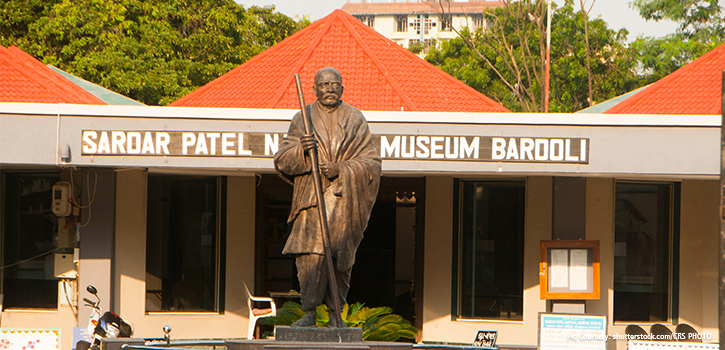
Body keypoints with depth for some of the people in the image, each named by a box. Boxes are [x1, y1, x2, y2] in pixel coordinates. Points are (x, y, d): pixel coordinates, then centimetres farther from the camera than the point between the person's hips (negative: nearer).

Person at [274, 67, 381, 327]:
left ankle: (335, 313, 9)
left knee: (340, 256, -1)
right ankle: (309, 312, -14)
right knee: (311, 253, -15)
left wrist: (341, 170, -13)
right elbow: (282, 160, 5)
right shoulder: (303, 119, 10)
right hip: (311, 198, 0)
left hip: (345, 200, 0)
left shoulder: (355, 120, 8)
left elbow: (371, 162, 3)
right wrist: (300, 149, -17)